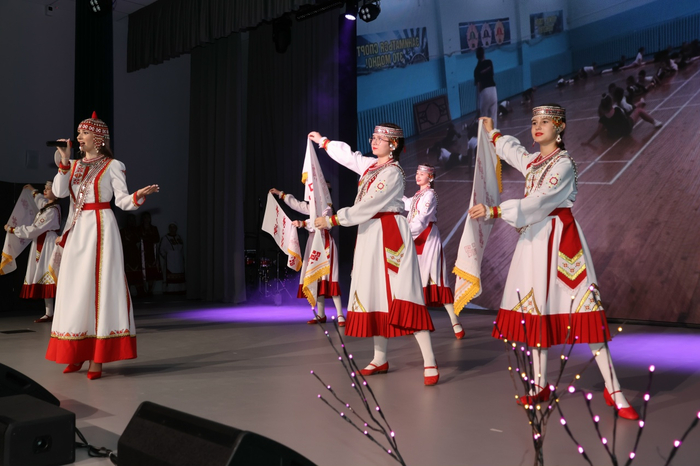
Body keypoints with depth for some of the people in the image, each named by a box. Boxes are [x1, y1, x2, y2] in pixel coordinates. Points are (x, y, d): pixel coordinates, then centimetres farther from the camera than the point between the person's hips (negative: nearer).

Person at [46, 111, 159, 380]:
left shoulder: (112, 166, 0)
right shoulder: (74, 166, 15)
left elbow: (122, 201, -7)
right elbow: (59, 191, 0)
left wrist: (139, 196, -26)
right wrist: (64, 162, -5)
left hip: (101, 229, -6)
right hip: (76, 231, 6)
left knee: (99, 286, -8)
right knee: (74, 289, 5)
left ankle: (97, 359, -7)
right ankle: (77, 354, 13)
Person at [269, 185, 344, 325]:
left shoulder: (327, 208, -9)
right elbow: (297, 204, 28)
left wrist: (302, 223, -36)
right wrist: (280, 194, 31)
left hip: (325, 243, -8)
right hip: (314, 243, 9)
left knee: (328, 278, -15)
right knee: (317, 279, 7)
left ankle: (340, 315, -15)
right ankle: (321, 315, 11)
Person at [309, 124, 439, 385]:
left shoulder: (393, 173, -13)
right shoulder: (370, 165, 12)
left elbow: (368, 206, -19)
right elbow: (348, 156, 33)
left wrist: (333, 220, -15)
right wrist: (323, 142, 43)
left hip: (390, 236, -9)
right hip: (370, 236, 9)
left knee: (402, 296, -14)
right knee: (375, 294, 9)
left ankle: (429, 362, -13)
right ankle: (380, 359, 16)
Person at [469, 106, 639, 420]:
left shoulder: (564, 164, -10)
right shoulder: (533, 161, 14)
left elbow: (538, 202, -21)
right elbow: (512, 150, 39)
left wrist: (493, 211, -23)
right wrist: (493, 133, 52)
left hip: (559, 238, -8)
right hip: (534, 238, 8)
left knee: (582, 307, -11)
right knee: (536, 310, 6)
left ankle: (613, 390, -6)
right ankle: (540, 386, 14)